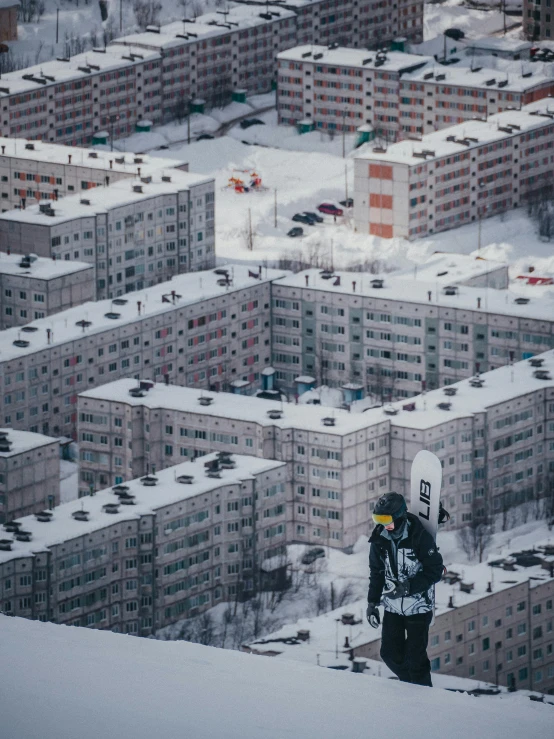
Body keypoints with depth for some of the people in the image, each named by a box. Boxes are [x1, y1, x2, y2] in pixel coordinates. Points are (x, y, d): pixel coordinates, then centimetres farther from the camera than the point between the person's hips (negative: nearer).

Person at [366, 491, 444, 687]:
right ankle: (410, 685, 29)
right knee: (390, 654, 7)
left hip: (418, 606, -5)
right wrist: (372, 603, 9)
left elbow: (435, 572, -15)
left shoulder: (419, 537, -18)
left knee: (415, 657, -5)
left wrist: (408, 586, -24)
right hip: (392, 607, 5)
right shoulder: (379, 538, -1)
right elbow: (376, 573, 11)